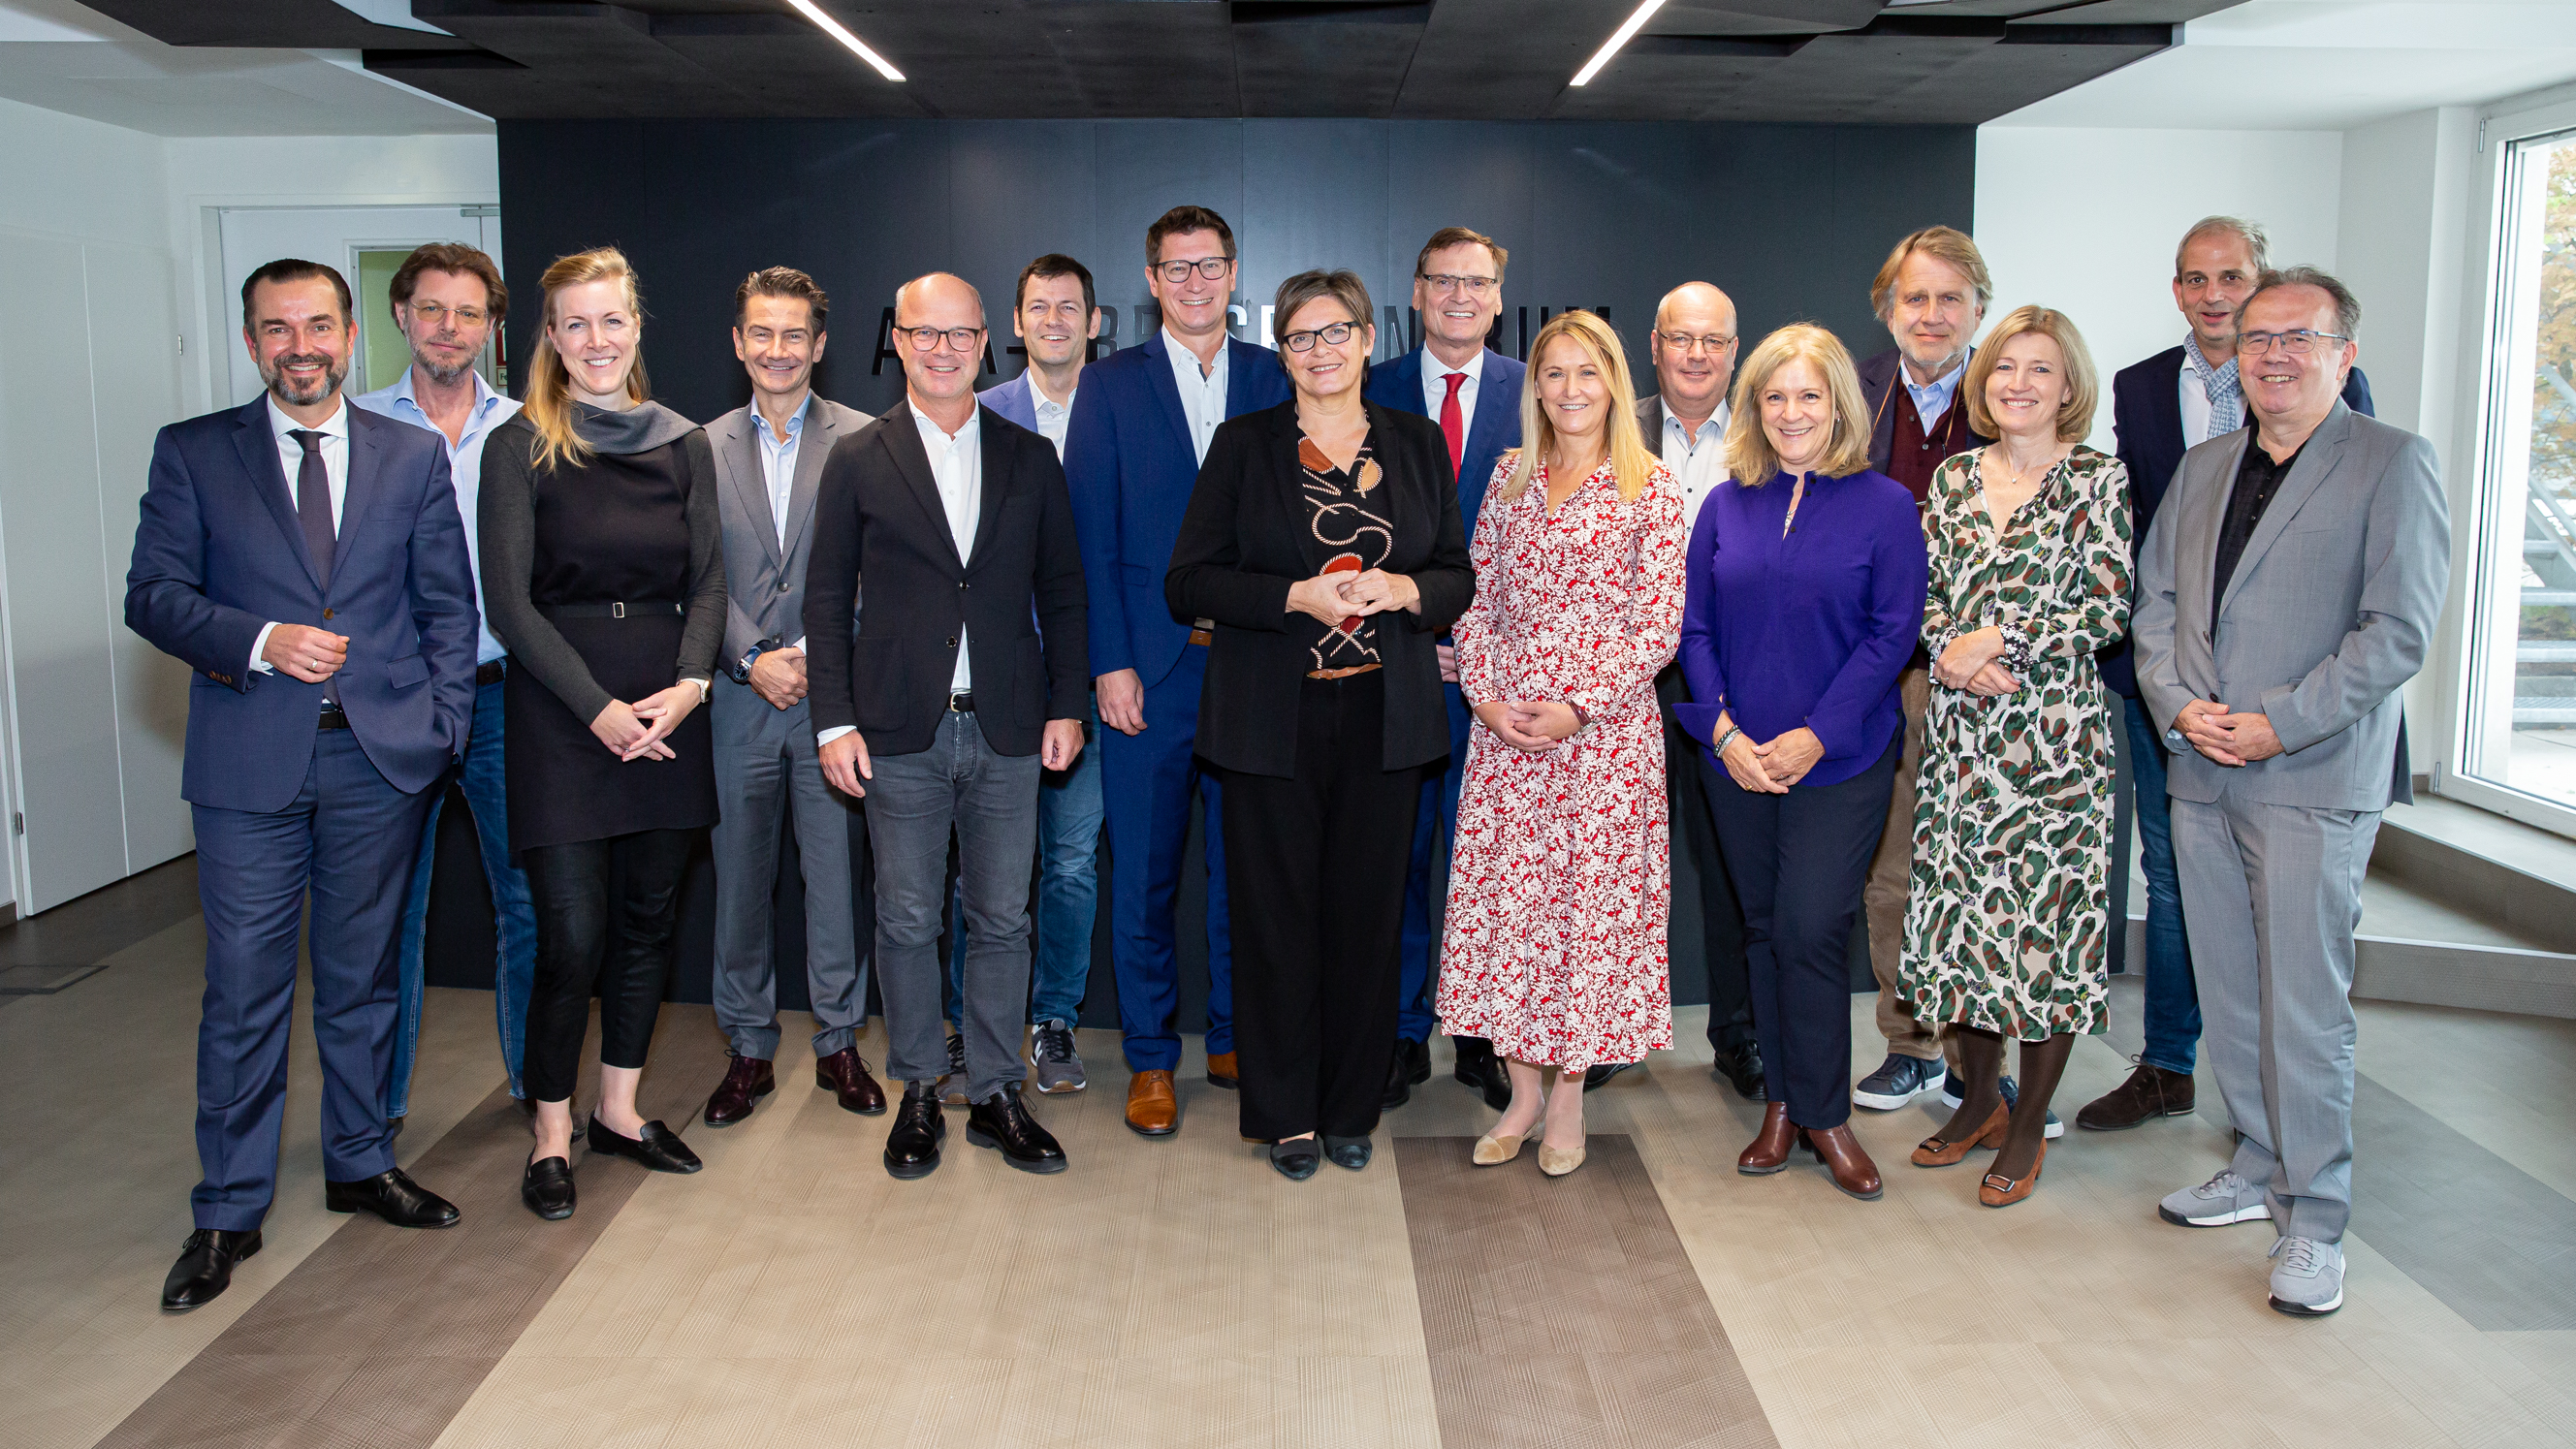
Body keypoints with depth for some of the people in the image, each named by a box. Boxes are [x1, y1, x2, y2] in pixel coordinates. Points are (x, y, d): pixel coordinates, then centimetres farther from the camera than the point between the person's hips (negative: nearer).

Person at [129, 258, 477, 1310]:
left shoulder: (413, 456, 8)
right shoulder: (192, 453, 5)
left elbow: (448, 605, 8)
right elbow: (153, 593, 0)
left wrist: (444, 726, -1)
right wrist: (262, 642, -17)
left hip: (382, 759, 1)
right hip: (250, 761, -1)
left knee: (362, 978, 13)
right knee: (243, 993, 2)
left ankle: (360, 1164, 30)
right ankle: (228, 1214, 16)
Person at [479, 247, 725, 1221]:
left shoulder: (684, 445, 9)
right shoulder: (520, 447, -1)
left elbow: (708, 582, 8)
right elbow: (509, 601, -6)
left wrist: (689, 683, -9)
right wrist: (599, 707, -13)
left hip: (668, 710, 4)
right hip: (560, 712, -4)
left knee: (649, 919, 11)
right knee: (571, 937, -4)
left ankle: (619, 1109, 26)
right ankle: (552, 1134, 13)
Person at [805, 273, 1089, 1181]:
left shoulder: (1030, 458, 8)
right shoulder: (859, 459, 3)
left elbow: (1061, 589, 10)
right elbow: (827, 600, 3)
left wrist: (1066, 704, 2)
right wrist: (835, 721, -4)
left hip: (1007, 730, 1)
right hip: (901, 732, -1)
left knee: (1002, 919, 8)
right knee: (907, 919, 7)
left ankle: (995, 1094, 20)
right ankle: (918, 1095, 22)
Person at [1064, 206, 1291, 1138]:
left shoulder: (1275, 381, 8)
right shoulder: (1109, 386, 5)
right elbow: (1092, 536, 0)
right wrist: (1111, 663, -7)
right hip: (1149, 667, -1)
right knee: (1143, 871, 5)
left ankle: (1235, 1039, 25)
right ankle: (1150, 1058, 18)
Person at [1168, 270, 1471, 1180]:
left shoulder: (1417, 445, 10)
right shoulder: (1244, 446, 3)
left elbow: (1459, 576, 12)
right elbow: (1188, 582, -2)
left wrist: (1404, 590, -11)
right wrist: (1296, 597, -16)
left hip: (1385, 719, 2)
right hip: (1272, 720, -2)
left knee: (1369, 914, 6)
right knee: (1278, 915, 3)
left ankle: (1351, 1108, 22)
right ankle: (1285, 1113, 18)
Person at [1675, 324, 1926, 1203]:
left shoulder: (1885, 505, -3)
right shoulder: (1725, 506, 6)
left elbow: (1893, 634, -8)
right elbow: (1696, 628, 5)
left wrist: (1813, 736, -14)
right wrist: (1723, 731, -8)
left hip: (1841, 759, -3)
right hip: (1738, 759, 3)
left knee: (1809, 931, -7)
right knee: (1764, 931, 10)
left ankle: (1822, 1113, 11)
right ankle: (1783, 1103, 23)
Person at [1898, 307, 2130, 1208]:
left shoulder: (2099, 480, -2)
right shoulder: (1953, 478, 11)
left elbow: (2108, 608, -8)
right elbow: (1923, 591, 9)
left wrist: (2001, 643, -15)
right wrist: (1950, 651, -11)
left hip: (2055, 733, -4)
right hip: (1960, 733, 4)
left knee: (2047, 917, 1)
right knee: (1963, 908, 8)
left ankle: (2028, 1127, 15)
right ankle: (1979, 1101, 26)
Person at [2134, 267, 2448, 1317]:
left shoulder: (2393, 464, -4)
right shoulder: (2202, 468, 15)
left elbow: (2398, 631, -11)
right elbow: (2154, 599, 12)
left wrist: (2277, 725, -16)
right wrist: (2181, 706, -5)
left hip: (2315, 776, -5)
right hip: (2200, 770, 6)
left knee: (2305, 1007, -4)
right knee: (2227, 992, 12)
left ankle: (2312, 1221, 8)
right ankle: (2260, 1167, 28)